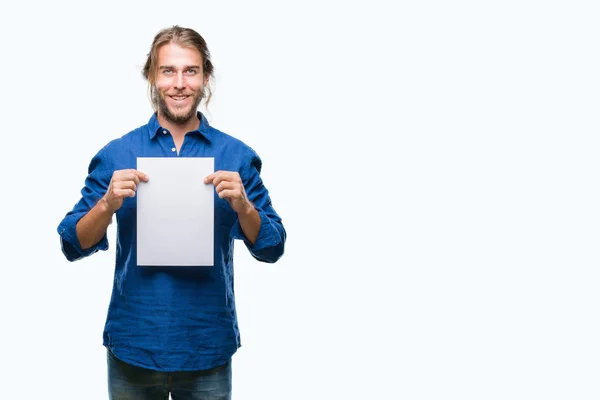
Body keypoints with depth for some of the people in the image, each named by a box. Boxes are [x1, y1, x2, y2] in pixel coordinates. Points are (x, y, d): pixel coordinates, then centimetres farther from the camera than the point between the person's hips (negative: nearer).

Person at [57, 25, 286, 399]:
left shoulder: (237, 155, -1)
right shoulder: (116, 154, -1)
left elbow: (271, 249, -1)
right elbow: (73, 246, -1)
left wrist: (242, 205, -19)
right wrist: (108, 203, -19)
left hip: (209, 348, 0)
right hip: (133, 345, 0)